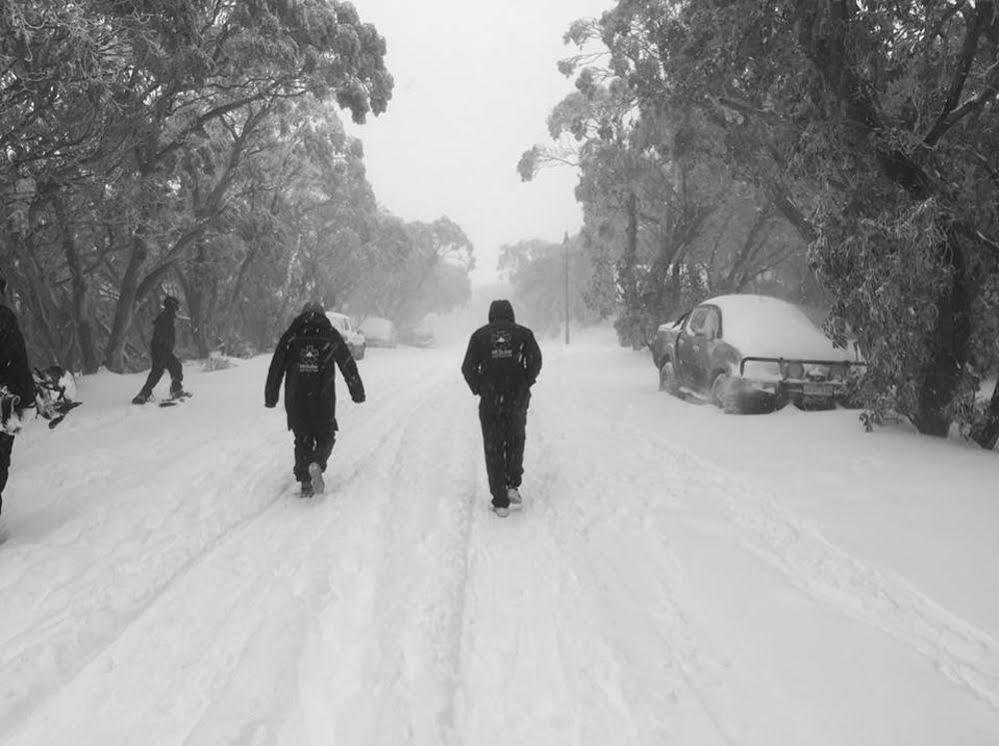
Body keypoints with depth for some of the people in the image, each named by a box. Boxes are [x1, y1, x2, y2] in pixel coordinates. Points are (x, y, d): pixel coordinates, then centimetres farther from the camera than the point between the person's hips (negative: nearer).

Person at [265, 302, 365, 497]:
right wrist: (358, 393, 14)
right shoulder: (331, 336, 5)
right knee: (325, 436, 12)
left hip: (296, 399, 1)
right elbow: (349, 366, 7)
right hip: (323, 398, -1)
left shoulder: (290, 336, 7)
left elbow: (276, 367, 7)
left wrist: (271, 397, 13)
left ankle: (305, 482, 5)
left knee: (302, 439, 13)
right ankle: (317, 464, -17)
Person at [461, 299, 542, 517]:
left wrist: (478, 389, 7)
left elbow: (468, 368, -3)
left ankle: (500, 502, 5)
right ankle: (513, 486, 11)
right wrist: (526, 385, 4)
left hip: (490, 401, 0)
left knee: (493, 449, 8)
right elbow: (536, 360, -6)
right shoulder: (523, 333, 5)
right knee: (516, 442, 22)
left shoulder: (480, 335, 6)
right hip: (518, 399, 0)